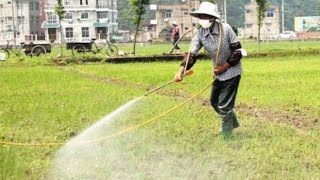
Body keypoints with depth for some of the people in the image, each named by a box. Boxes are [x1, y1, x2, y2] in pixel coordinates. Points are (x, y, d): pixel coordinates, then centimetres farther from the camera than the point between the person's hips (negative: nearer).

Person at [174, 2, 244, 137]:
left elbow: (238, 51, -16)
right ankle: (232, 123, 42)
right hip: (219, 72, 6)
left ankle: (226, 136, 11)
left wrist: (224, 67, -19)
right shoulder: (200, 33, -9)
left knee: (224, 105, -6)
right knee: (214, 102, 18)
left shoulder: (225, 29, -22)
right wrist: (181, 70, -29)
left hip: (231, 71, -6)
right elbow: (192, 54, -15)